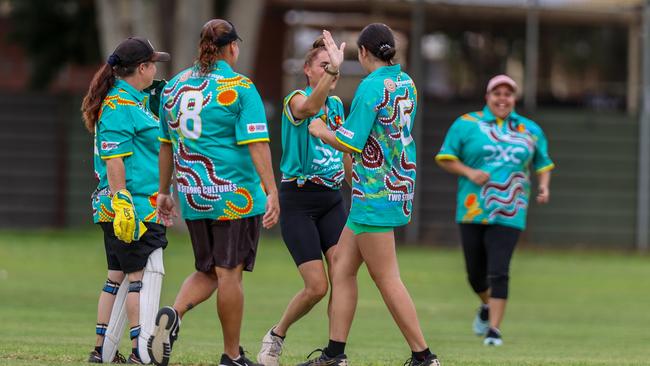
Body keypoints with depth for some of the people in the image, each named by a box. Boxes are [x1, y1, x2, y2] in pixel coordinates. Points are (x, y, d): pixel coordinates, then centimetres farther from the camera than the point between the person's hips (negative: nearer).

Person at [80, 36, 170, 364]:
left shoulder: (133, 101, 18)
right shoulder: (119, 105, -13)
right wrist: (122, 204, -23)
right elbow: (113, 159, -19)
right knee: (146, 273, -10)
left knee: (119, 276, 10)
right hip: (133, 204, -10)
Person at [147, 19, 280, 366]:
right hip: (235, 196, -5)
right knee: (229, 272, 1)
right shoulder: (239, 88, -9)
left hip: (193, 196, 5)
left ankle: (173, 314, -12)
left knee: (206, 272, 16)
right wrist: (272, 193, -16)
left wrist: (164, 192, 23)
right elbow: (257, 144, -15)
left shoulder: (174, 86, 9)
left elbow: (167, 144, 15)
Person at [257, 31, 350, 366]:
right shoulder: (295, 100, -11)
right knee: (317, 287, -10)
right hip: (298, 200, -6)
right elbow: (309, 107, -37)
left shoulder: (336, 105, 11)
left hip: (332, 199, 6)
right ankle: (276, 336, 15)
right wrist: (333, 68, -49)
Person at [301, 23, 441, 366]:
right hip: (400, 187, 9)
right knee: (342, 264, 12)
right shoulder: (406, 83, 10)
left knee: (386, 279, -5)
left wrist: (321, 131, 0)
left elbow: (351, 142, -18)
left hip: (375, 194, -9)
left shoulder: (372, 86, -15)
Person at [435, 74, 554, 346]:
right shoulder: (466, 125, 4)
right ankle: (486, 306, 40)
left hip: (509, 214, 0)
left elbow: (543, 163, 20)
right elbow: (445, 158, 4)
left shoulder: (530, 130, 10)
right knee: (476, 273, 8)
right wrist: (469, 172, -12)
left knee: (498, 272, -13)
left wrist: (544, 186, 1)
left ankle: (494, 329, -10)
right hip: (472, 211, 0)